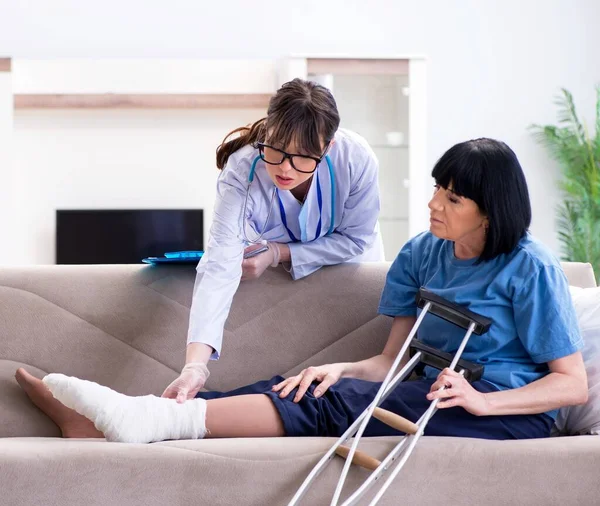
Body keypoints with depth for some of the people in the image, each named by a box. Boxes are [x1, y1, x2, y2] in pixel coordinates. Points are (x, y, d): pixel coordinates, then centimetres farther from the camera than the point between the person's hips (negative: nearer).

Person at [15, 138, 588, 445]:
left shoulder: (529, 267, -6)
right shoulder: (421, 255, 12)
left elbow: (573, 383, -7)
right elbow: (393, 360, 8)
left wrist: (479, 399, -20)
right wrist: (344, 369, -14)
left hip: (506, 409, -6)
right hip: (429, 389, 6)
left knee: (333, 402, -28)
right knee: (297, 388, -16)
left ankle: (155, 418, -38)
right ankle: (98, 421, -26)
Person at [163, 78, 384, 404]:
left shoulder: (357, 160, -37)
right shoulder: (241, 172, -39)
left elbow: (355, 238, -20)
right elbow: (220, 266, -49)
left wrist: (280, 253, -32)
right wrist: (195, 365, -61)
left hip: (345, 259, 0)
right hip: (273, 269, 0)